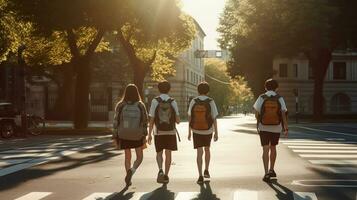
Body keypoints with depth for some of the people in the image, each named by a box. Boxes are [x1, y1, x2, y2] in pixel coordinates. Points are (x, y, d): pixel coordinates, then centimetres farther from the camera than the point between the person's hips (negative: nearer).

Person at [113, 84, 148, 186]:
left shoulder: (120, 106, -4)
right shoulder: (140, 106, -5)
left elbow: (116, 122, -3)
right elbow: (144, 121, -7)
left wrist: (116, 137, 4)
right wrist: (144, 136, -1)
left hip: (124, 136, 1)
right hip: (137, 135, -1)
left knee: (127, 157, 18)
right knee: (139, 157, 15)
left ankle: (128, 179, 17)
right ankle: (132, 170, -13)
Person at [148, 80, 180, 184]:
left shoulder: (155, 101, -6)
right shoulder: (173, 102, -3)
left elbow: (151, 120, -7)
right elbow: (178, 120, -1)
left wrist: (149, 135, -1)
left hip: (159, 132, 0)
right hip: (170, 132, 0)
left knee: (159, 153, 12)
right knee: (168, 154, 10)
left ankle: (160, 170, -13)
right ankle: (165, 176, 11)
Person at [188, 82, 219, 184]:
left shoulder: (193, 102, -6)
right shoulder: (211, 102, -10)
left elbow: (190, 118, -2)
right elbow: (214, 118, -10)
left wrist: (189, 132, 6)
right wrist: (216, 133, -3)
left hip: (196, 131, 0)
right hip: (208, 131, 0)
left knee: (199, 152, 1)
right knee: (207, 149, 24)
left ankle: (200, 176, -7)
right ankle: (206, 171, 24)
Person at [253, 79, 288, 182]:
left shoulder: (261, 98, -6)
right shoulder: (279, 99, -5)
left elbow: (256, 114, -2)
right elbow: (283, 114, -10)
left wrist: (259, 121, 18)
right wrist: (286, 128, -8)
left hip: (263, 128, -1)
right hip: (276, 128, 2)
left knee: (265, 150, -1)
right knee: (273, 148, 20)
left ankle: (266, 173, -13)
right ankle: (271, 170, 31)